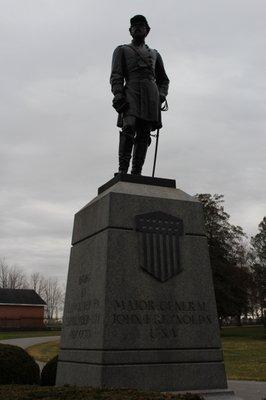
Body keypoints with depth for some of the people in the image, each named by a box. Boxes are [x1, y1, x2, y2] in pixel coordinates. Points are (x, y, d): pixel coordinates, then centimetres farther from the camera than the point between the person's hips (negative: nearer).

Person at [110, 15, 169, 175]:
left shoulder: (155, 54, 29)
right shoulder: (122, 50, 20)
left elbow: (164, 80, 27)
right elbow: (116, 76, 6)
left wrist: (161, 95, 6)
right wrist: (118, 95, -12)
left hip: (151, 96, 3)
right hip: (131, 93, -3)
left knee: (144, 135, -8)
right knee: (129, 128, -24)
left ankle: (136, 173, -11)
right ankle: (122, 171, -28)